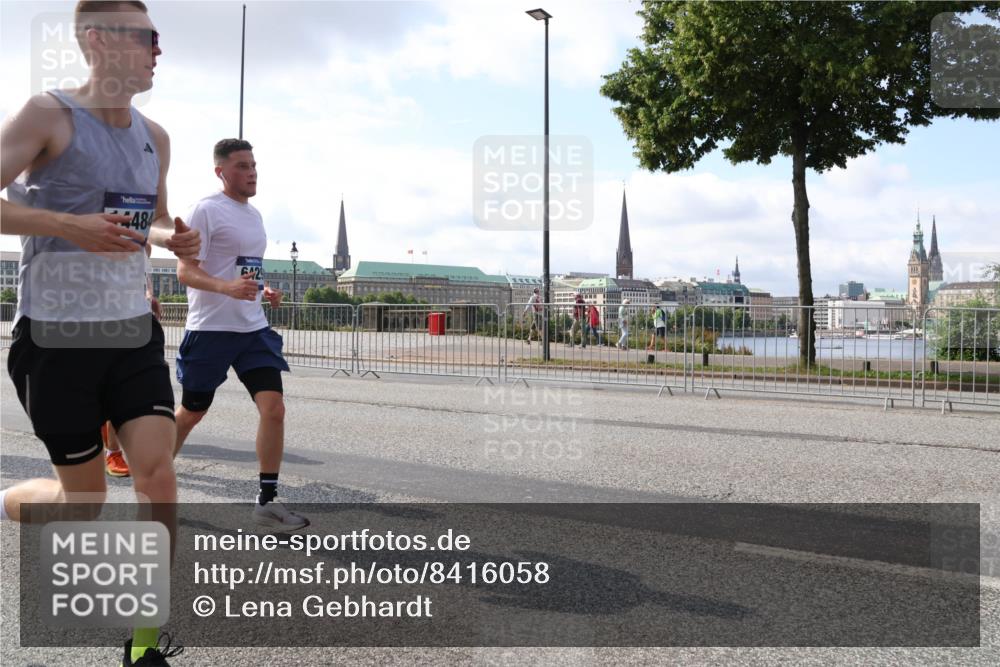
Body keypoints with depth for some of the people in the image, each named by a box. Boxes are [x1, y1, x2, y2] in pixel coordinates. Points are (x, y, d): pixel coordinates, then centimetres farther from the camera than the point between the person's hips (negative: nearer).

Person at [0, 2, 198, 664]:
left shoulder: (155, 137, 11)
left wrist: (173, 237, 2)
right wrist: (70, 226, -25)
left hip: (133, 329, 5)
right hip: (57, 335, -5)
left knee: (157, 470, -7)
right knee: (85, 495, 5)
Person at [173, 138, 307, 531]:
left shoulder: (253, 214, 15)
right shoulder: (207, 210, -8)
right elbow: (185, 271, -13)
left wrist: (264, 291, 8)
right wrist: (228, 287, -30)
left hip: (253, 329, 6)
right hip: (210, 329, -6)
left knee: (274, 408, -8)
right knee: (192, 412, 9)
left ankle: (267, 501, 0)